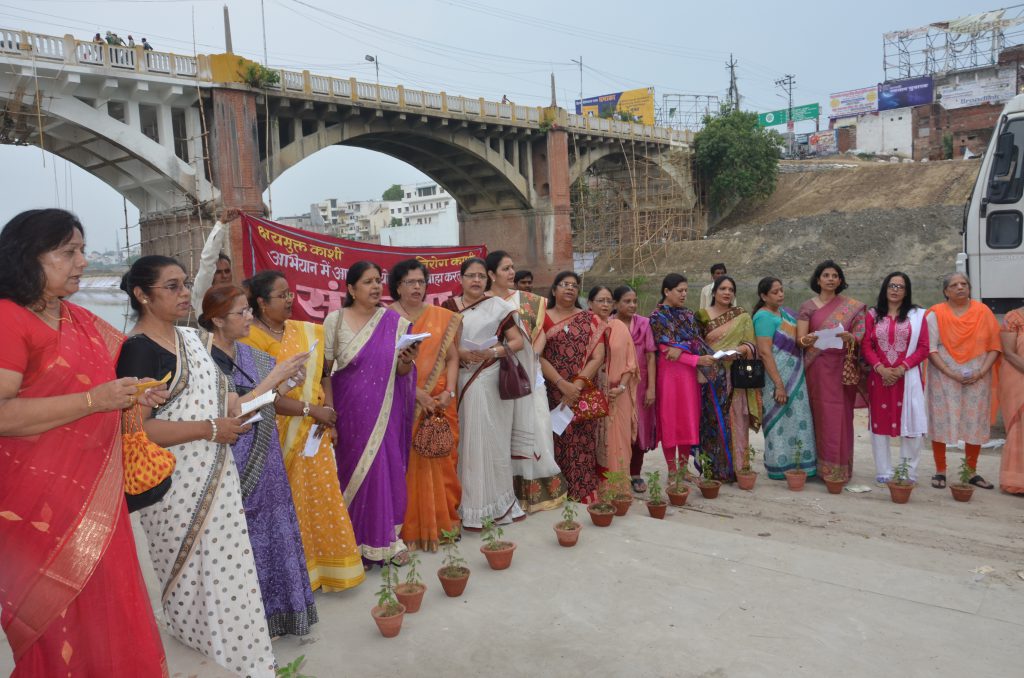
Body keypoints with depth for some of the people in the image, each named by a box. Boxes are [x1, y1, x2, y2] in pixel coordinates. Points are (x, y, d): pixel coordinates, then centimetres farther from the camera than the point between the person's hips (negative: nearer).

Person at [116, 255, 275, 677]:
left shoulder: (189, 337, 10)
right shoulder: (137, 350, -16)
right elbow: (136, 429, -24)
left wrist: (228, 401, 3)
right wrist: (211, 429, -21)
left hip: (214, 477, 8)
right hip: (176, 483, -8)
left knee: (225, 567, 14)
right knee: (192, 573, 6)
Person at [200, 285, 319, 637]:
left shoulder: (250, 355, 6)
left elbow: (273, 402, 12)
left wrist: (309, 409, -2)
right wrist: (273, 378, -20)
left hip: (265, 460, 7)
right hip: (234, 465, -6)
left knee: (271, 532, 14)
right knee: (243, 541, 4)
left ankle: (274, 611, 30)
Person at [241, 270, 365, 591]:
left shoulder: (305, 332, 9)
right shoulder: (250, 339, -12)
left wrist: (326, 412, -2)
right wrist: (310, 409, -16)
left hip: (312, 431, 6)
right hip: (279, 434, -6)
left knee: (319, 497, 10)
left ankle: (320, 563, 24)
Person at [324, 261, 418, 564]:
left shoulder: (395, 322, 2)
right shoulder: (335, 319, -4)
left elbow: (401, 373, 7)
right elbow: (325, 370, -3)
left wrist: (406, 362, -16)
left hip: (387, 411, 2)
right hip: (352, 411, -2)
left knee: (388, 469, 5)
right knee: (356, 470, 3)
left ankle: (388, 537, 22)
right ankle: (359, 541, 20)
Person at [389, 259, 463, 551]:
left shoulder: (443, 317, 9)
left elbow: (452, 358, 7)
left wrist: (448, 391, -8)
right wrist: (417, 393, -16)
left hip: (440, 403, 3)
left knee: (441, 462, 6)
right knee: (409, 464, -1)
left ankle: (442, 522, 19)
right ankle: (411, 528, 9)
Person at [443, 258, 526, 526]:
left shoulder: (497, 306, 5)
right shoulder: (449, 306, 9)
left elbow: (518, 341, 1)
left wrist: (493, 351, -15)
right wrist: (461, 353, -14)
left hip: (493, 381, -1)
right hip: (463, 381, 1)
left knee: (492, 438, 3)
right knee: (467, 440, 0)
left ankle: (497, 502, 16)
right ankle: (469, 506, 7)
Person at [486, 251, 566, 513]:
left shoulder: (527, 300, 9)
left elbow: (540, 332, 8)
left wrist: (533, 355, -8)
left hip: (527, 374, 2)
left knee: (532, 425, 1)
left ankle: (535, 485, 11)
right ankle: (507, 488, 9)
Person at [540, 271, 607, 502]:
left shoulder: (590, 320, 8)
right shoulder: (543, 318, 5)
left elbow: (597, 357, -1)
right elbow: (538, 357, -3)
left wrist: (578, 384, -13)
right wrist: (562, 384, -14)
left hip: (584, 395, 1)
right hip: (553, 394, 0)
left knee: (582, 444, -1)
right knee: (556, 442, 0)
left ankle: (583, 492, 8)